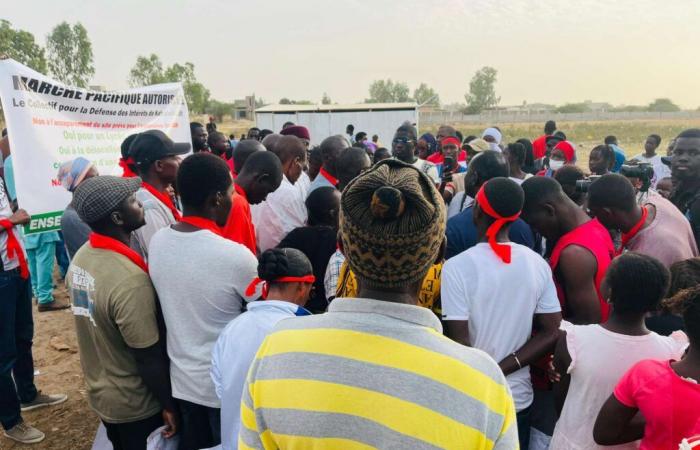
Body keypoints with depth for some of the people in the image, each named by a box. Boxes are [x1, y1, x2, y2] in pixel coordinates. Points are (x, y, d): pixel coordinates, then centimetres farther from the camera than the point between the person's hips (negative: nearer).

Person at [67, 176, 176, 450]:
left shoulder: (80, 258, -6)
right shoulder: (130, 280, -32)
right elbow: (149, 359, -24)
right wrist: (168, 405, -11)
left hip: (99, 393, 7)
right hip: (136, 405, -7)